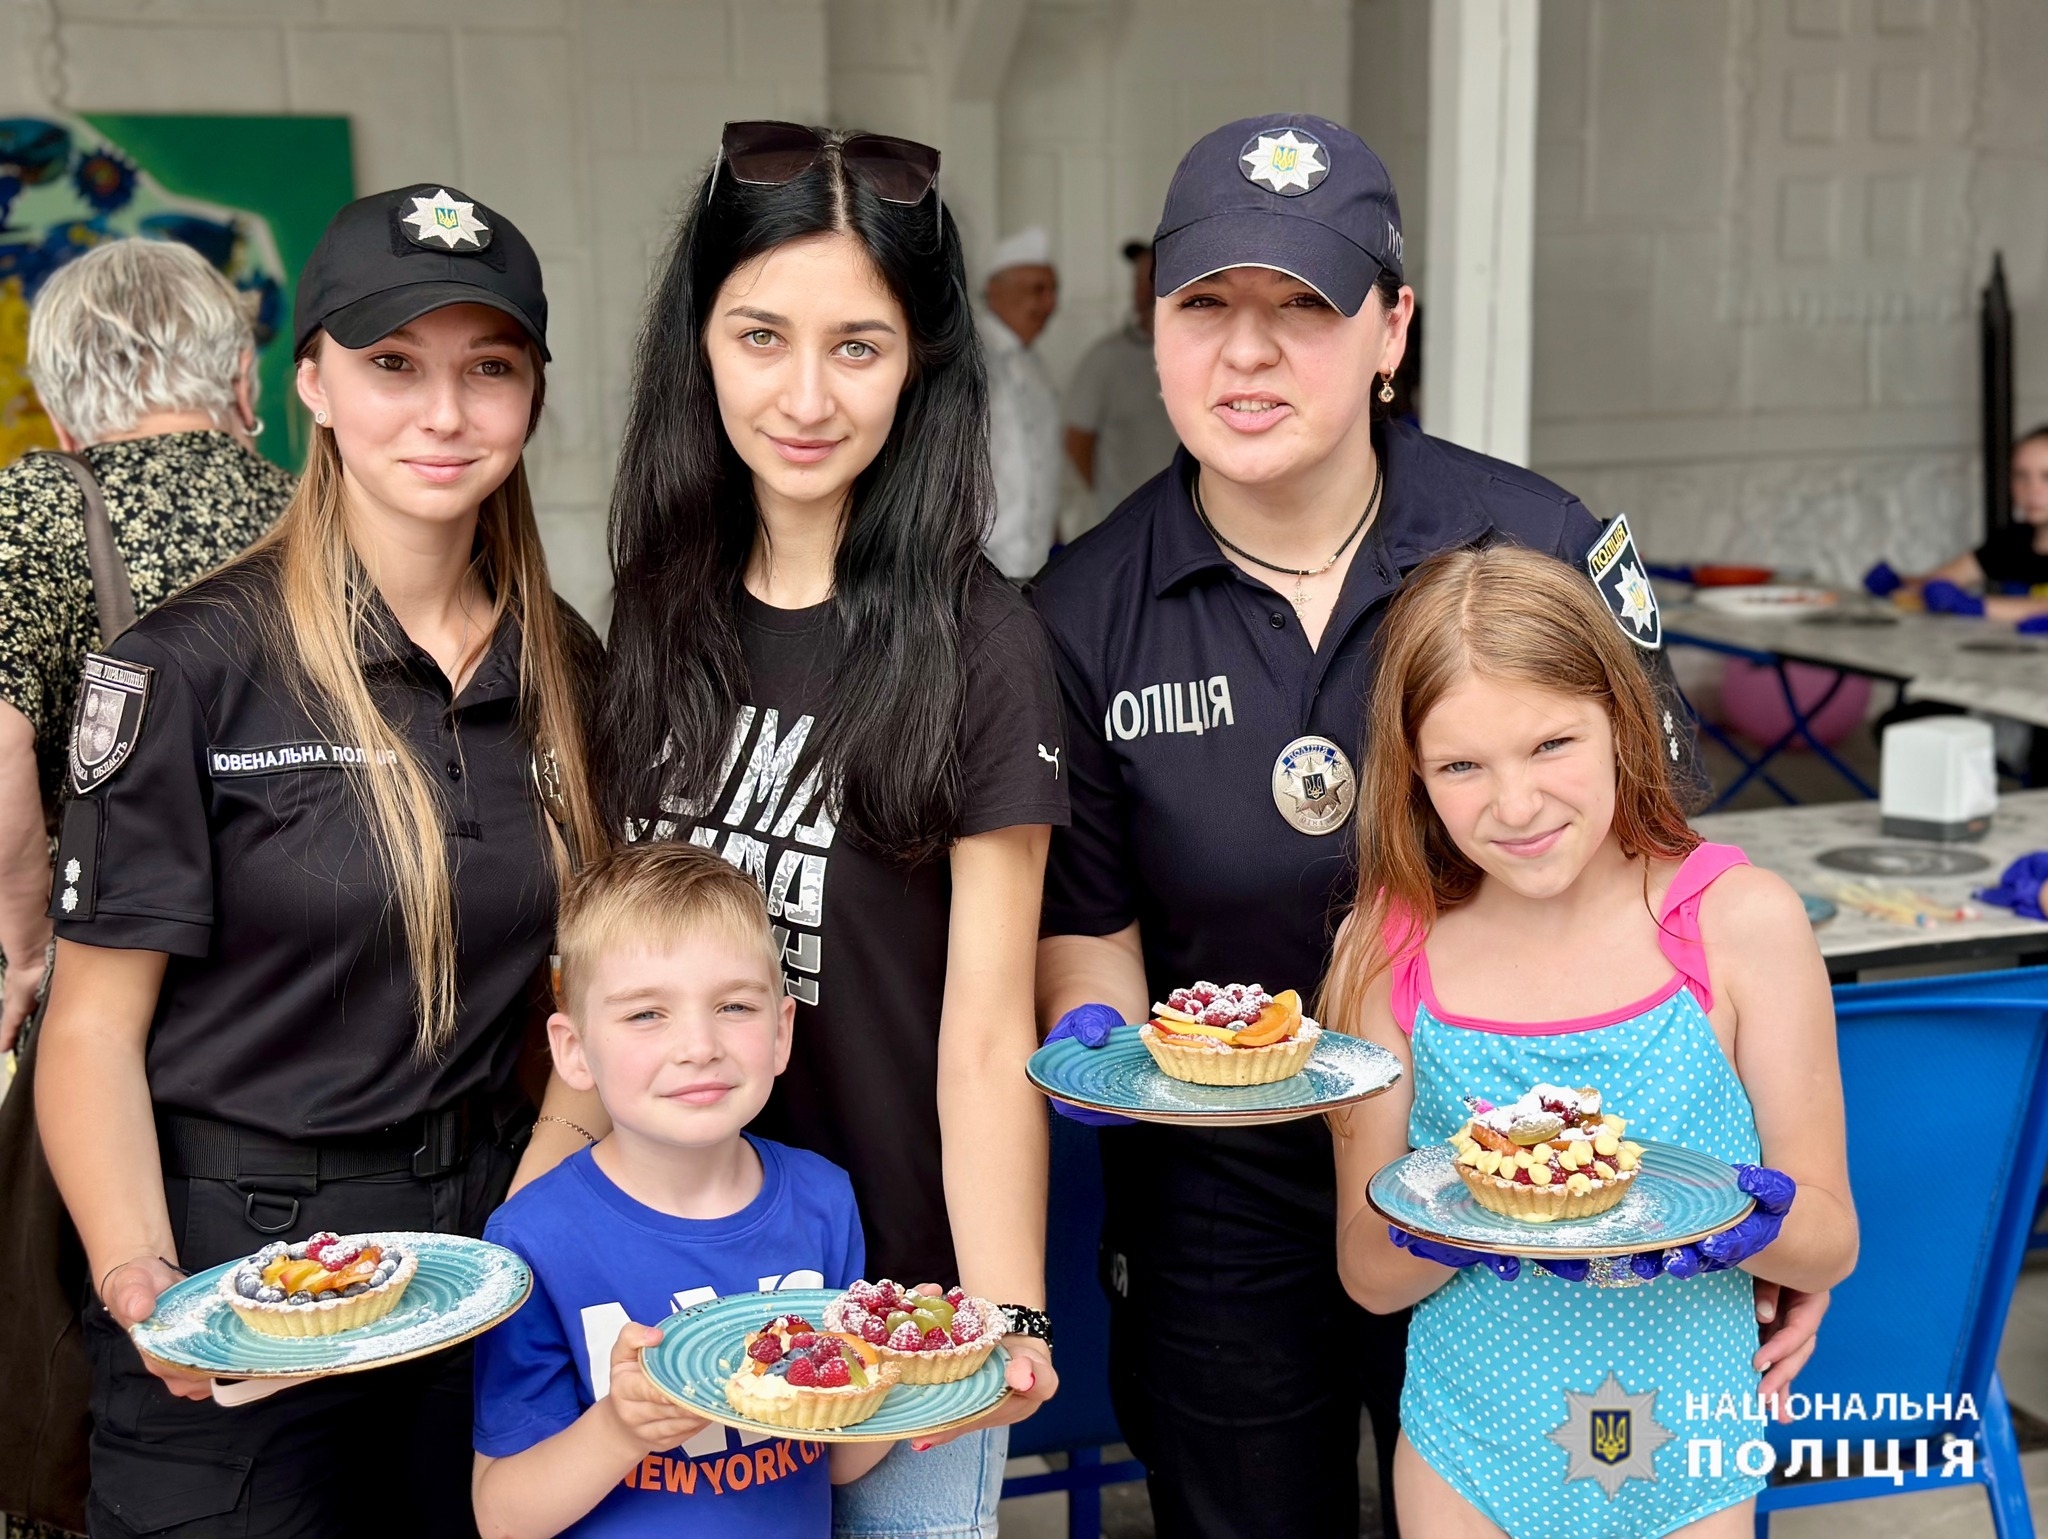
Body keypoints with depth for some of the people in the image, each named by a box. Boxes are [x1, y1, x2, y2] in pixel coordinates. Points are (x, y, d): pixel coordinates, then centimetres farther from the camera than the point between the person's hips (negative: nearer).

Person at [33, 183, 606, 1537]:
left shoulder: (569, 673, 3)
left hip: (490, 1246, 4)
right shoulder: (189, 671, -11)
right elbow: (96, 1031, -10)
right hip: (232, 1266, -4)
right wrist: (142, 1281, -23)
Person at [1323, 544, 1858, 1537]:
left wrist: (1742, 1220, -27)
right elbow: (1368, 1276, -3)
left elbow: (1830, 1244, -7)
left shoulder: (1742, 921, -13)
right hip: (1467, 1459, 1)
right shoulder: (1391, 950, -9)